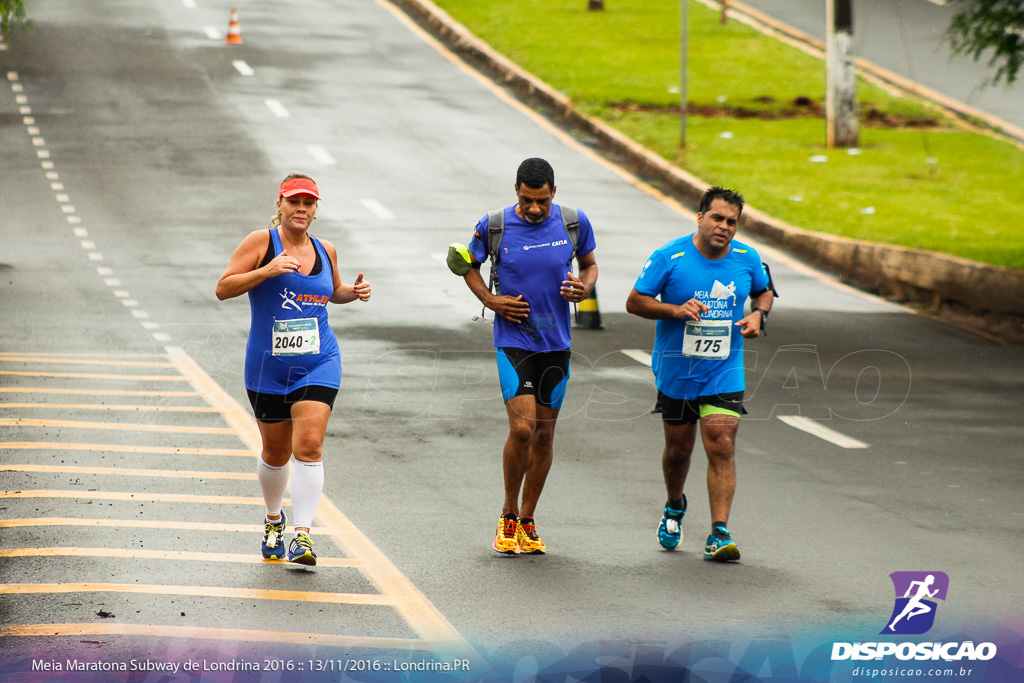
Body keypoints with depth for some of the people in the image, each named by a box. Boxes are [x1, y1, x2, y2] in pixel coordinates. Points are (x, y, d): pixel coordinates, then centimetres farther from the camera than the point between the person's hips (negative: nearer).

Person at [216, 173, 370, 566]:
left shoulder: (324, 251, 8)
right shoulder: (261, 242, -4)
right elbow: (223, 288, -11)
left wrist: (353, 293, 6)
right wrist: (266, 271, -23)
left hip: (318, 364, 1)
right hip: (268, 368, -1)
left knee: (309, 445, -15)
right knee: (276, 452, 12)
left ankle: (303, 534, -17)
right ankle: (274, 520, 39)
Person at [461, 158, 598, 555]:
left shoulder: (574, 223, -3)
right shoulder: (494, 225, -8)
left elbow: (589, 263, 13)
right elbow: (470, 264, 10)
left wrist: (584, 288, -9)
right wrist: (489, 300, -6)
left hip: (556, 342, 3)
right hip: (513, 340, -3)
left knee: (545, 433, 8)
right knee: (522, 428, -16)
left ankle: (527, 521, 22)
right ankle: (508, 517, 3)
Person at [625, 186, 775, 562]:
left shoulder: (747, 259, -2)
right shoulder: (670, 257, -11)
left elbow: (764, 291, 18)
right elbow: (635, 301, -7)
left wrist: (758, 314, -4)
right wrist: (676, 310, -22)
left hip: (724, 372, 1)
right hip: (676, 372, -1)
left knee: (721, 447, -13)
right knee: (678, 449, 12)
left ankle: (719, 534, -13)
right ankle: (674, 507, 43)